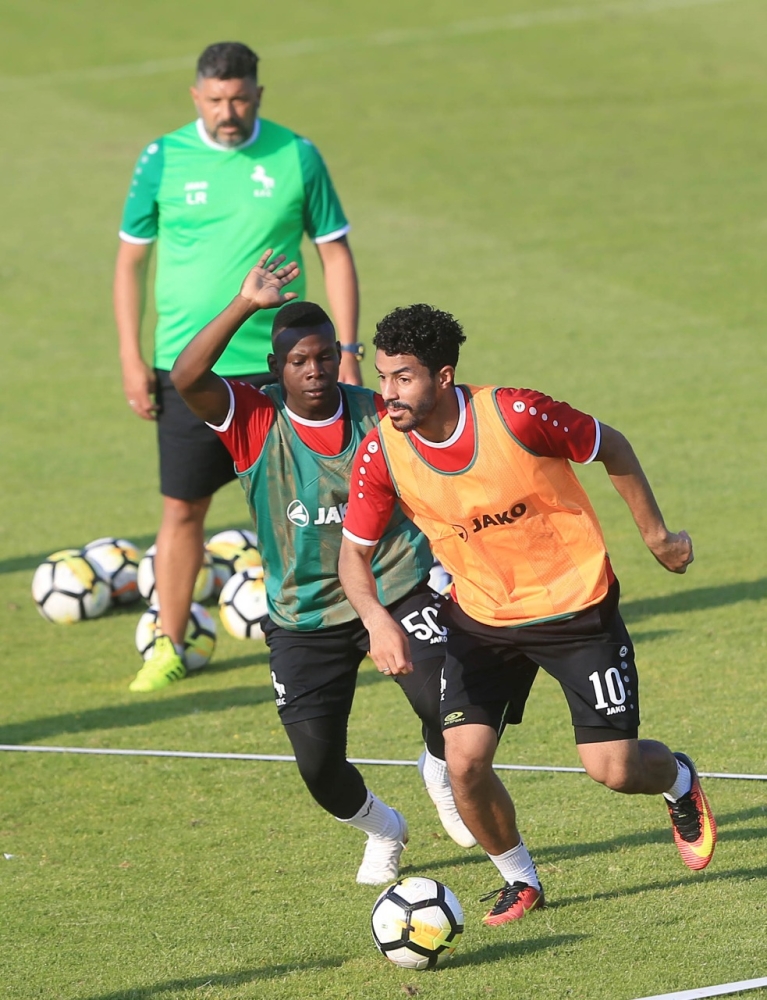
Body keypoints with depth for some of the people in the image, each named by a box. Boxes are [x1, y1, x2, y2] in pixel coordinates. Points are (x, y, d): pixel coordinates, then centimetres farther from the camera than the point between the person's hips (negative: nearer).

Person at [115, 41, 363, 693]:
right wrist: (132, 361, 1)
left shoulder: (296, 157, -1)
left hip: (278, 364, 0)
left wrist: (347, 352, -1)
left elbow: (336, 253, 5)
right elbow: (131, 259, 6)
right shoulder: (163, 160, -1)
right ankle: (170, 646, 15)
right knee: (182, 509, 3)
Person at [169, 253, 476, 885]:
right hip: (303, 616, 0)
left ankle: (440, 771, 17)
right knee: (318, 765, -6)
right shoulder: (255, 423, -10)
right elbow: (187, 379, -28)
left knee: (448, 709, -22)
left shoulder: (379, 415, -6)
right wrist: (246, 305, -33)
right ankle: (382, 831, 29)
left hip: (396, 590, 0)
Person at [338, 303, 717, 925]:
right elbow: (354, 552, -5)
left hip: (576, 607, -3)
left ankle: (679, 781, 33)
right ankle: (520, 880, 17)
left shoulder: (517, 416, -26)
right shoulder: (382, 452, -16)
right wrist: (377, 620, -25)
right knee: (464, 762, -11)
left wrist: (656, 535, 2)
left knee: (612, 767, -6)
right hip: (481, 617, 3)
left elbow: (612, 448, -8)